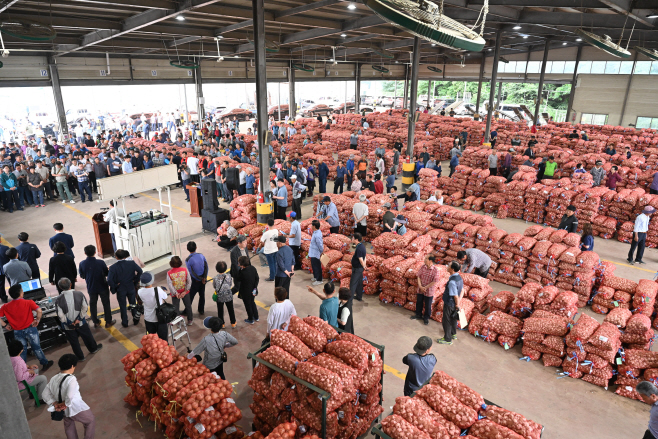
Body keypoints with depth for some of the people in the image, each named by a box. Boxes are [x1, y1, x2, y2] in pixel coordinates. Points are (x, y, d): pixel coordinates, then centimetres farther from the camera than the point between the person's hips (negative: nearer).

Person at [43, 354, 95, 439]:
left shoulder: (53, 379, -4)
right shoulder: (71, 379, -27)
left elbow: (46, 394, 4)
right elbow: (70, 396, -34)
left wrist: (55, 404, 1)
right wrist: (66, 404, -15)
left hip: (64, 410, 7)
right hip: (76, 408, -7)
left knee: (68, 427, 29)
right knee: (91, 421, 16)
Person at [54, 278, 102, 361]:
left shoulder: (59, 300, -20)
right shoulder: (79, 294, -17)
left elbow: (60, 315, -18)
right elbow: (85, 307, -13)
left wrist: (69, 323, -7)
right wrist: (79, 319, -6)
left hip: (68, 326, -1)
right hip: (81, 322, 1)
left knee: (74, 342, 19)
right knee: (87, 336, 25)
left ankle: (80, 357, 35)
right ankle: (93, 348, 48)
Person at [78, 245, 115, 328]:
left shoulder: (82, 264, -16)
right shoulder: (101, 262, -24)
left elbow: (82, 276, -2)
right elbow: (107, 273, -11)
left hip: (91, 288, 2)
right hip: (102, 287, -2)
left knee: (93, 304, 21)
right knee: (106, 304, 13)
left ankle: (96, 322, 33)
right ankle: (108, 322, 22)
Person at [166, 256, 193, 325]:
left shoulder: (169, 273, -18)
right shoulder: (185, 270, -15)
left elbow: (169, 285, -19)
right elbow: (189, 281, -14)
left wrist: (175, 293, -13)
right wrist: (185, 291, -9)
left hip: (175, 294, -1)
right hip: (185, 292, 1)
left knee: (176, 307, 17)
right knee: (188, 306, 21)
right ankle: (190, 320, 35)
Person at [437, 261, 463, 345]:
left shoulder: (452, 281, -33)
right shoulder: (459, 277, -4)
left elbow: (455, 296, -27)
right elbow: (462, 290, 6)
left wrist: (457, 305, -12)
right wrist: (458, 303, 7)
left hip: (449, 304, -9)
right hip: (454, 304, 9)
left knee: (446, 321, 9)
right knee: (453, 318, 27)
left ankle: (447, 339, 23)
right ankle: (453, 334, 47)